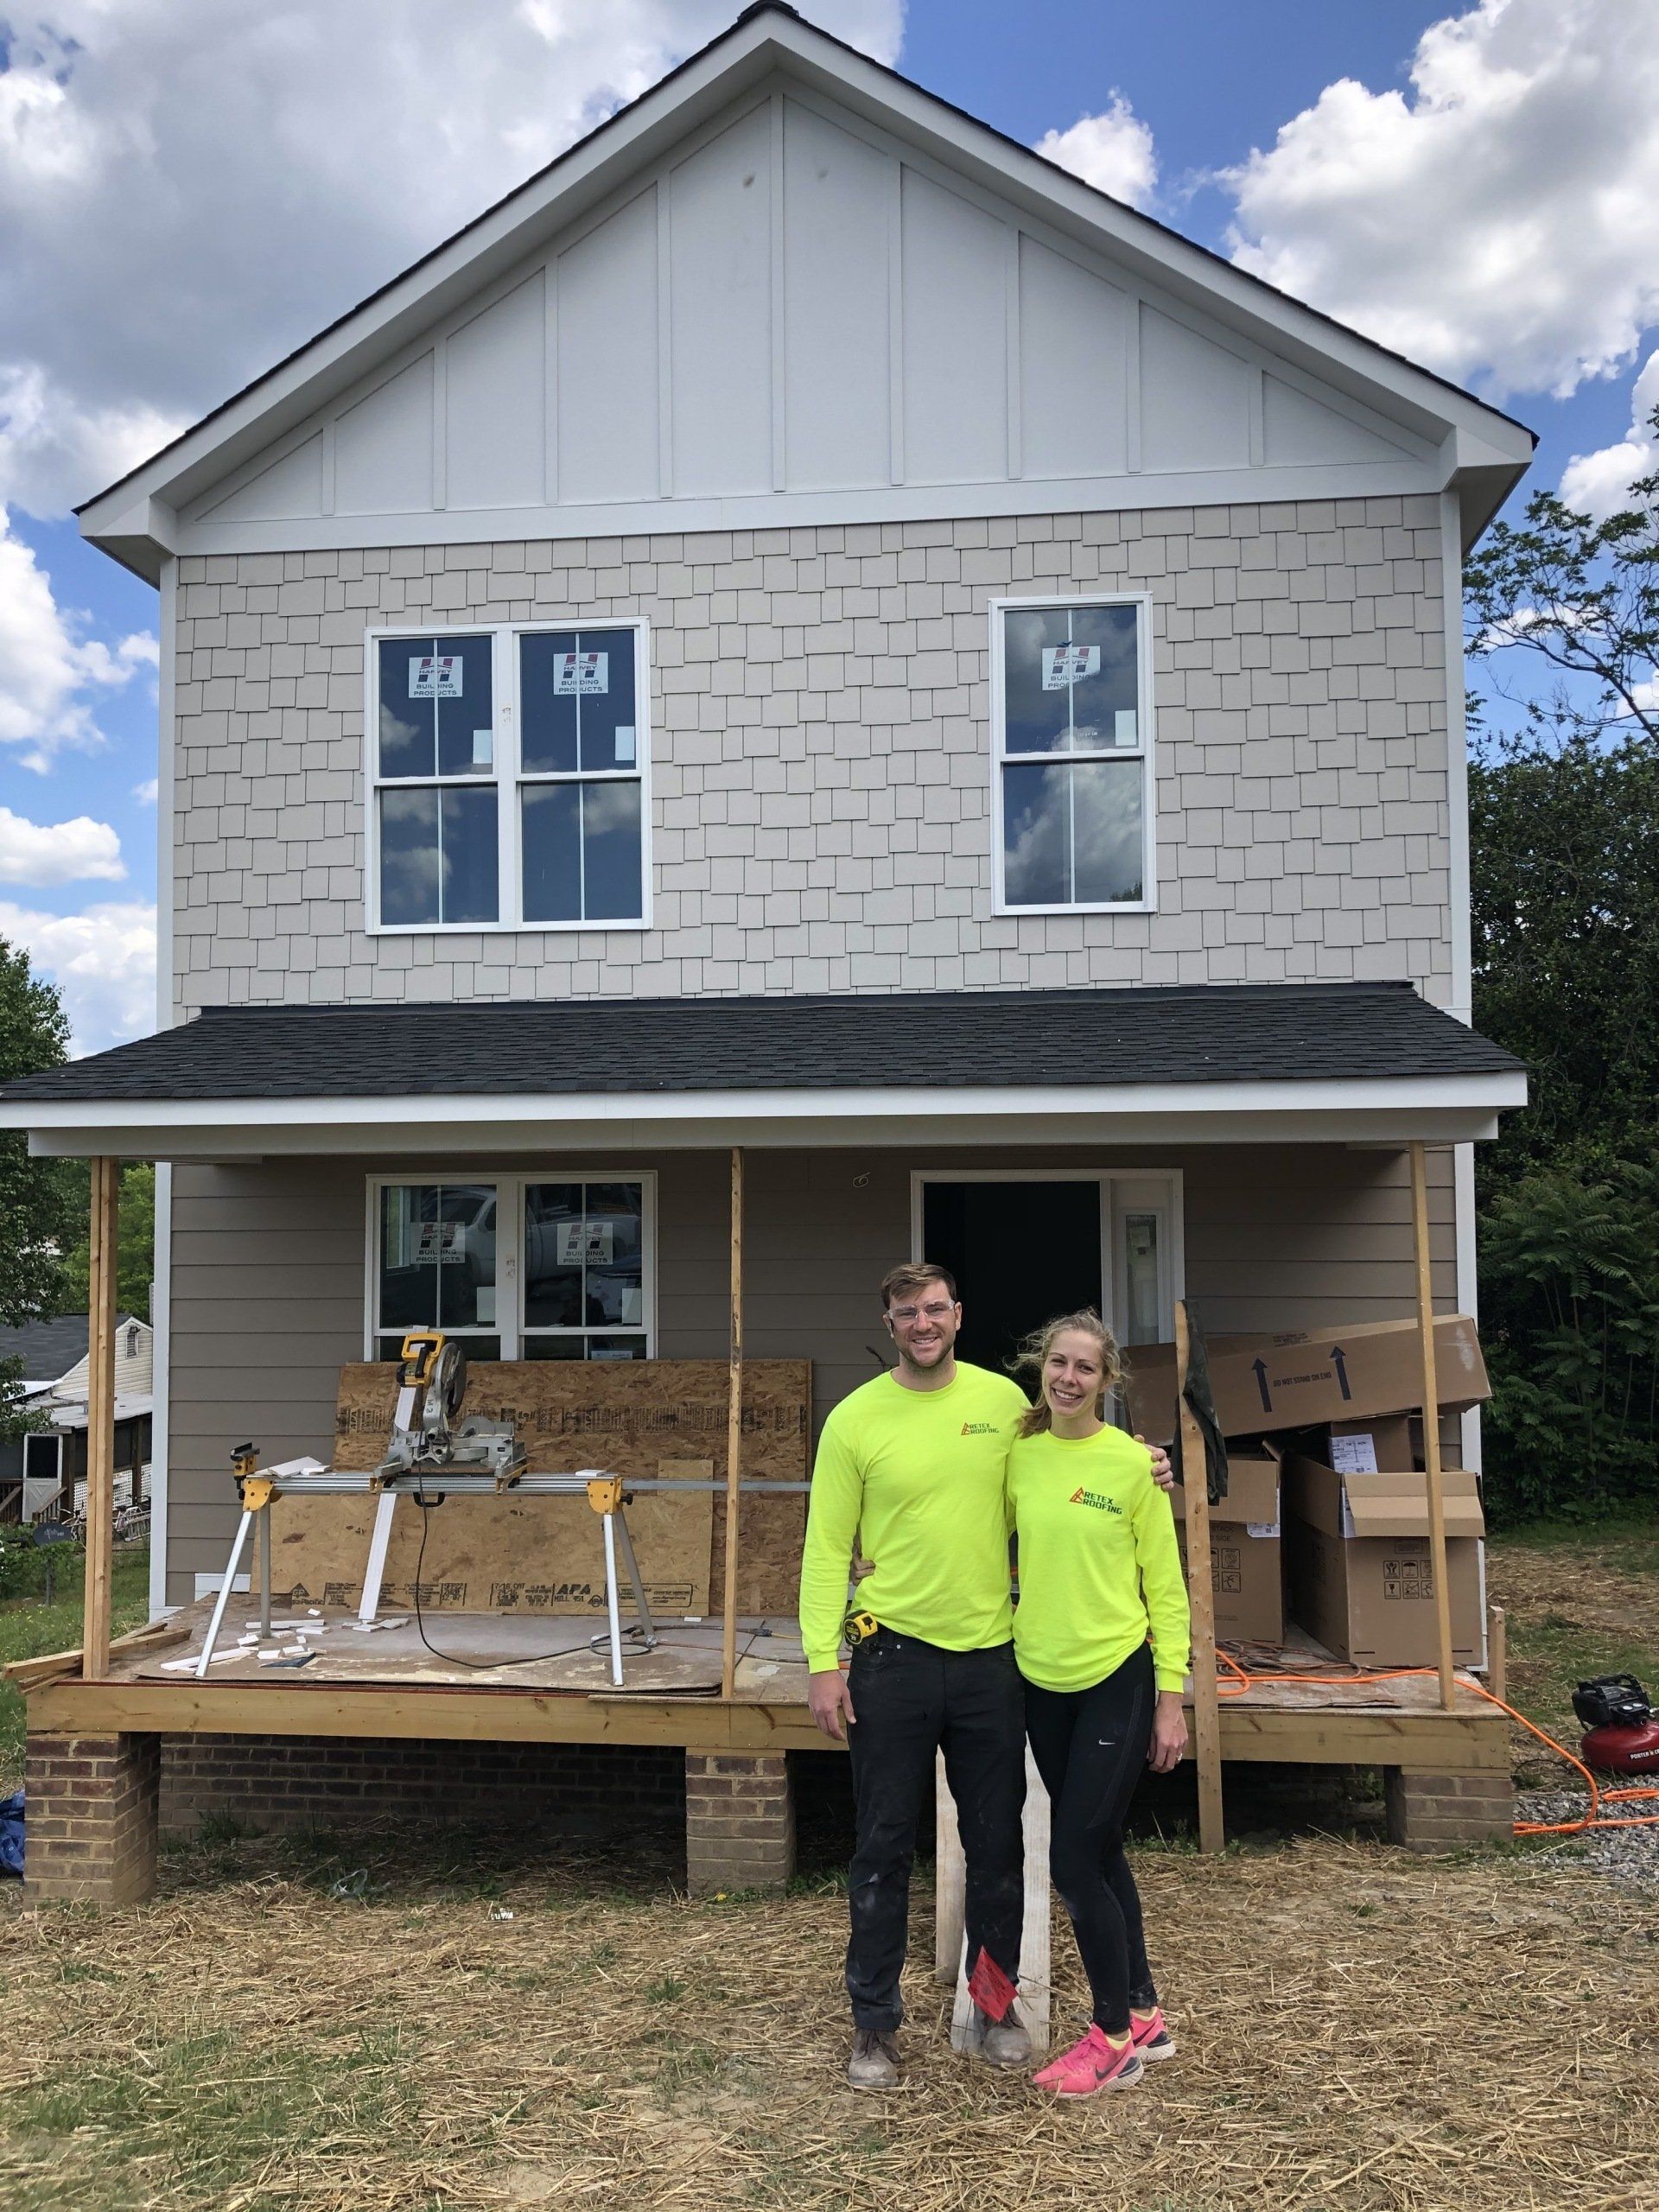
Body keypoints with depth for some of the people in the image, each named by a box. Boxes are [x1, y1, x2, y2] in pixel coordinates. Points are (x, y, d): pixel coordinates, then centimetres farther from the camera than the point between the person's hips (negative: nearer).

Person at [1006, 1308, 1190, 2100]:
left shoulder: (1132, 1462, -11)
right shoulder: (1018, 1455, 1)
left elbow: (1165, 1585, -7)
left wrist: (1171, 1699, -8)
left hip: (1118, 1681, -5)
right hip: (1041, 1679, 5)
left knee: (1074, 1861, -4)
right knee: (1099, 1853, 15)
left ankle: (1115, 2035, 16)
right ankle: (1143, 2016, 32)